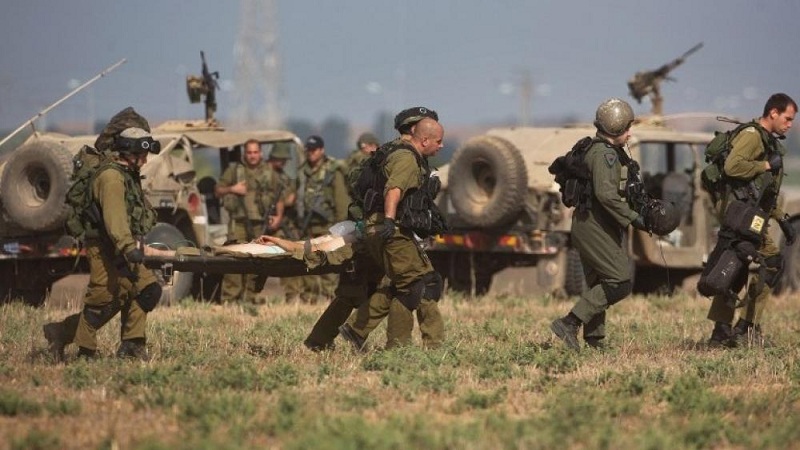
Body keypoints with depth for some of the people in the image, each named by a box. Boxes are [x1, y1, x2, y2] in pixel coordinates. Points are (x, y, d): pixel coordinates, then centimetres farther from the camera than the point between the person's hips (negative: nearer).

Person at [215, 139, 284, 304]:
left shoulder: (270, 173, 14)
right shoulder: (234, 170, 9)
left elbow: (279, 197, 18)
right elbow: (218, 190, 12)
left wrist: (278, 216, 4)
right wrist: (232, 189, -7)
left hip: (260, 224, 2)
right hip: (239, 222, -2)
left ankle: (250, 297, 11)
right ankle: (229, 299, -14)